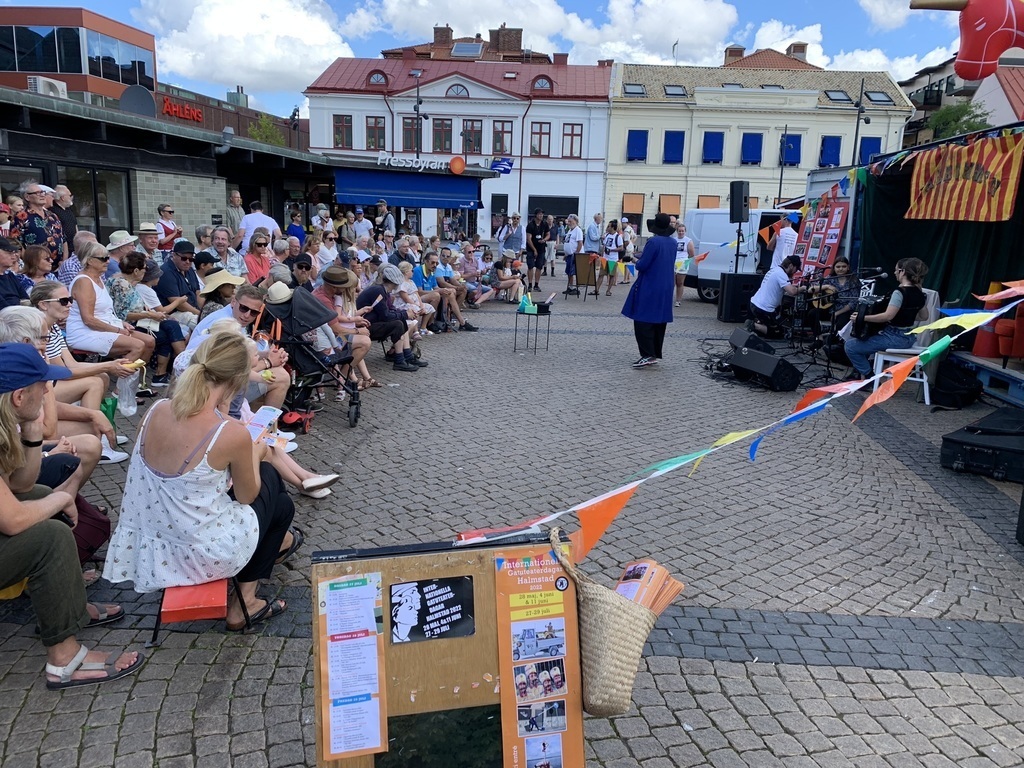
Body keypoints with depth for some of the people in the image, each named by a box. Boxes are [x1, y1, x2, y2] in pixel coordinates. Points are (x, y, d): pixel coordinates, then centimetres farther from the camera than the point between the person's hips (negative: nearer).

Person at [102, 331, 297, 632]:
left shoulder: (157, 410, -10)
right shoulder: (233, 434, -26)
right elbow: (246, 496, -7)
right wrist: (256, 454, 9)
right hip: (207, 554, -6)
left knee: (267, 475, 23)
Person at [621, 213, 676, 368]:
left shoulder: (653, 242, -17)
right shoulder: (673, 243, 7)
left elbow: (642, 265, -19)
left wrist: (636, 262, 3)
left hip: (649, 288, -8)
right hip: (666, 289, 8)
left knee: (643, 322, -4)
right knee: (659, 322, 13)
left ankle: (648, 355, -11)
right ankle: (656, 354, 19)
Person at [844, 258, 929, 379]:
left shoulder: (900, 291, -21)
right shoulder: (918, 293, 6)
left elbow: (888, 316, -30)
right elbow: (924, 316, 16)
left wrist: (861, 318, -27)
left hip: (895, 338, -10)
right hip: (907, 337, 10)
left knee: (851, 345, -7)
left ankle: (867, 376, 0)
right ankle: (861, 369, 28)